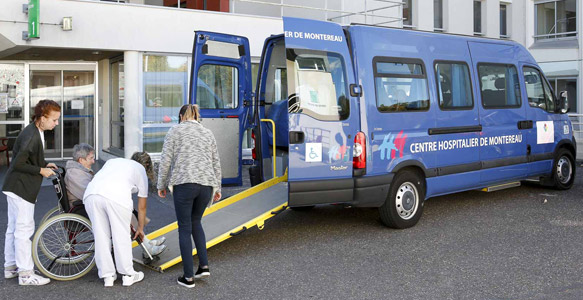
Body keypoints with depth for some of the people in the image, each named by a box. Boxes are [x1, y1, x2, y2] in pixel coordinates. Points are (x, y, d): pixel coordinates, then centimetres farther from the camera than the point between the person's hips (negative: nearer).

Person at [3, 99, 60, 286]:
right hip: (21, 188, -11)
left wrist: (45, 164, 9)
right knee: (24, 228, -6)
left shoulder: (36, 132, 9)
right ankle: (25, 273, 0)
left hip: (15, 187, 11)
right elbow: (18, 164, -23)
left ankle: (10, 267, 27)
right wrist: (41, 170, -16)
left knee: (13, 228, 17)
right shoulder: (31, 136, -23)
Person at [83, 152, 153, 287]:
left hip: (91, 193, 4)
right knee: (122, 236, 10)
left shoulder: (113, 161, 38)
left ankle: (107, 276, 20)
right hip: (117, 196, -4)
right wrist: (140, 228, 45)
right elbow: (142, 207, 31)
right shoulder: (141, 170, 28)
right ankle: (128, 275, 19)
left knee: (101, 236, 12)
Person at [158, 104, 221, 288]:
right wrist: (218, 187, 25)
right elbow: (216, 163, 19)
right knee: (195, 222, 24)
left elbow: (166, 160, 0)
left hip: (184, 183, -4)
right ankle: (204, 265, 15)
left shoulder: (175, 131, 7)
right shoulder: (208, 133, 19)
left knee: (184, 228, 5)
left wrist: (161, 185, 9)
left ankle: (188, 277, 5)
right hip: (206, 184, 4)